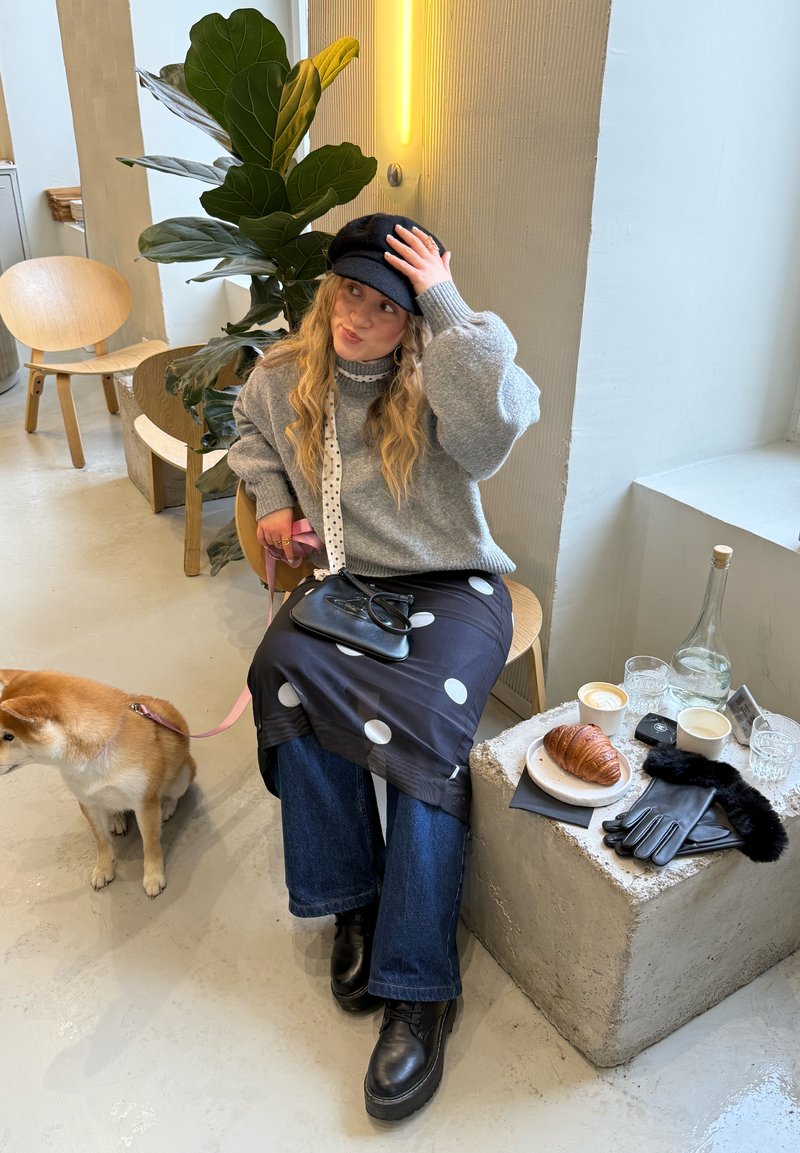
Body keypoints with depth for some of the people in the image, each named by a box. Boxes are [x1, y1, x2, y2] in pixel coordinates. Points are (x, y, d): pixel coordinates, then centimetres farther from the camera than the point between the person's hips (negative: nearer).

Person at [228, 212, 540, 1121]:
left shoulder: (433, 384, -10)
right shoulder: (285, 375, 4)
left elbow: (506, 412, -34)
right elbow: (252, 430, 28)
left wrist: (447, 302, -25)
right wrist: (271, 499, 10)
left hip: (449, 587, -3)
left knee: (428, 722, -30)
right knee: (288, 669, -29)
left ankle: (419, 987, -16)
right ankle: (351, 898, -11)